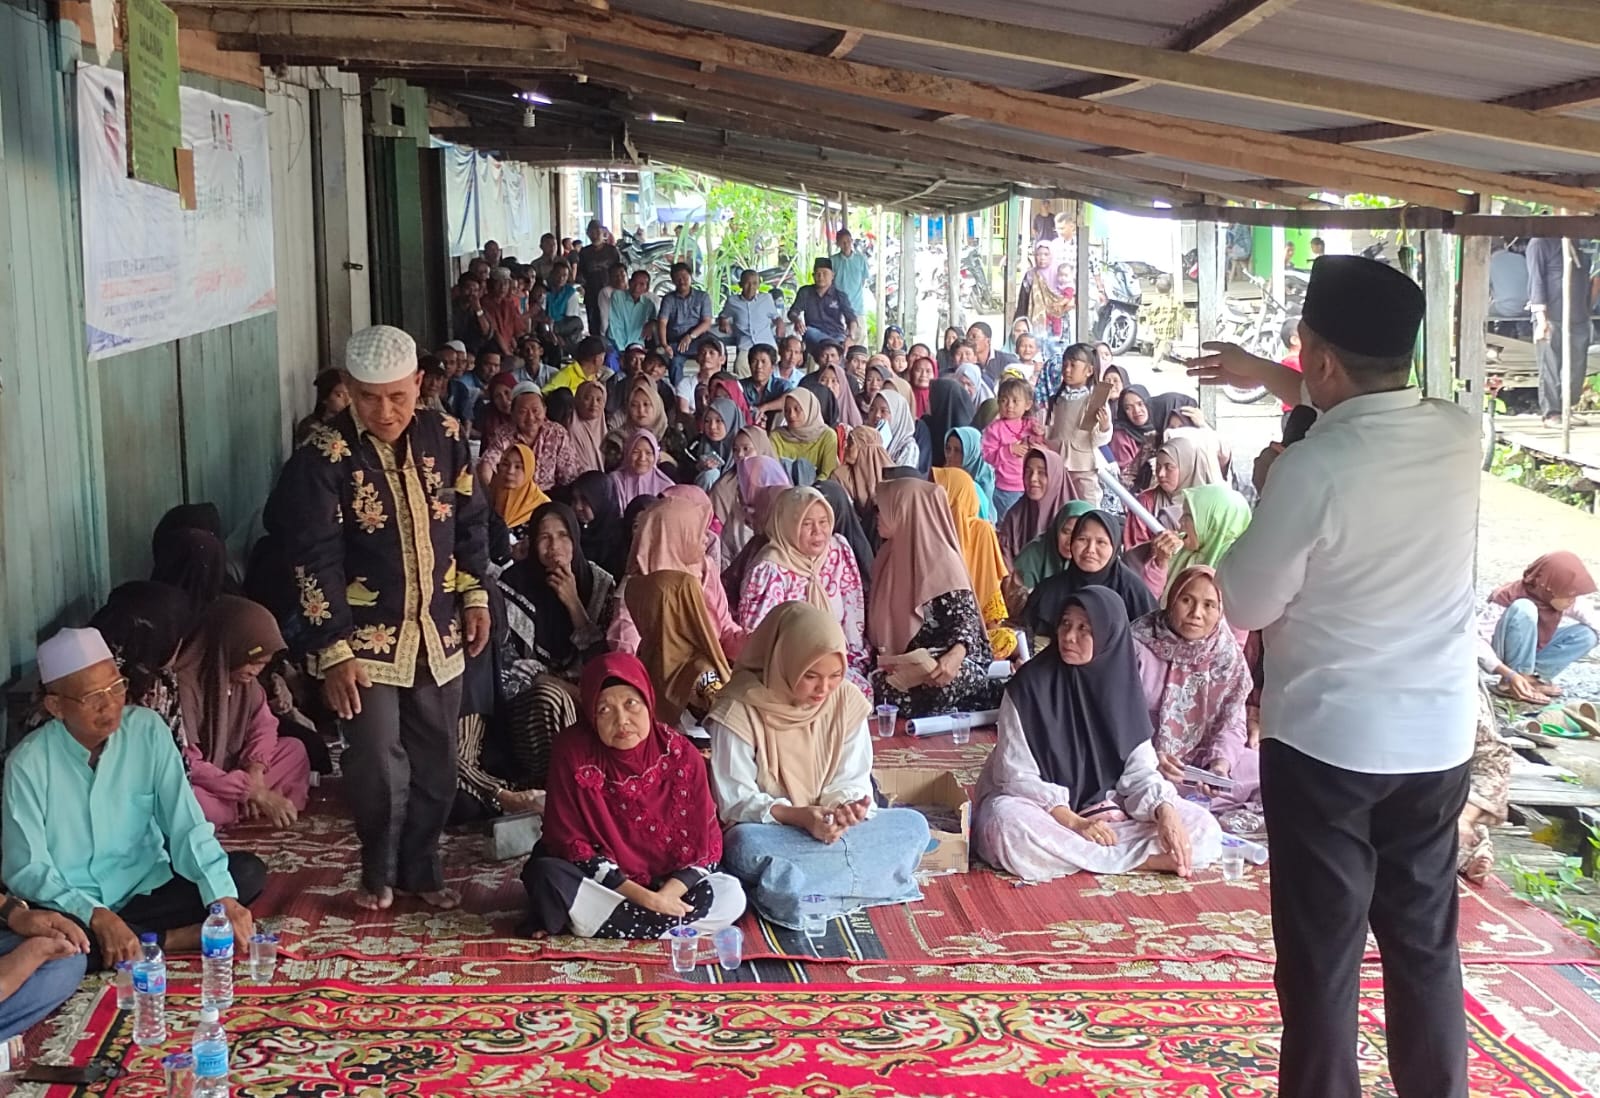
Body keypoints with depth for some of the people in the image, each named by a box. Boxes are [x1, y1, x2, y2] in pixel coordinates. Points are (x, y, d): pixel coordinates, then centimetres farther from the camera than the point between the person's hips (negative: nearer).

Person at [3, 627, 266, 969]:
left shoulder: (147, 729, -9)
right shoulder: (29, 763, -15)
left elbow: (187, 826, -12)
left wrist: (224, 899, -27)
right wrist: (96, 916, -31)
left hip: (145, 889, 3)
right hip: (74, 906, -2)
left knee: (248, 872, -16)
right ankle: (176, 939, -17)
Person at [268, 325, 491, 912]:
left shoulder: (445, 436, -1)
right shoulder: (325, 456, -14)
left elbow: (471, 521, 12)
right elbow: (315, 561, -15)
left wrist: (475, 597, 9)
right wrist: (334, 652, -17)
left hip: (438, 632, 4)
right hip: (368, 638, -4)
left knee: (435, 762, 11)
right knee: (379, 766, -7)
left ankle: (422, 868, 30)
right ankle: (378, 871, 18)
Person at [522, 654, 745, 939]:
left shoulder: (681, 754, -12)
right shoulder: (572, 751, -18)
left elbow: (702, 843, -8)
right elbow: (571, 842, -17)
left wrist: (667, 895, -26)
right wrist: (642, 897, -24)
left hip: (667, 881, 3)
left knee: (730, 897, -24)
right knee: (546, 876, -34)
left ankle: (592, 919, -19)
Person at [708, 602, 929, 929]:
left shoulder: (847, 700, -2)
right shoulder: (740, 711, -14)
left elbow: (852, 780, 2)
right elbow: (735, 801, -13)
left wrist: (849, 806, -24)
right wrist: (798, 816, -29)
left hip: (830, 828, 5)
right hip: (766, 832, -5)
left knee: (913, 825, -18)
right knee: (745, 846, -40)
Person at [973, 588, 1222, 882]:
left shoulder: (1122, 687, -2)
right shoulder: (1028, 685, -13)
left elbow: (1140, 768, -4)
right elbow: (1017, 774, -15)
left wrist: (1166, 812, -24)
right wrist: (1072, 823, -25)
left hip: (1104, 806, 3)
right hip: (1036, 806, -3)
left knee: (1203, 829, -14)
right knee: (1008, 826, -40)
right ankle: (1146, 858, -28)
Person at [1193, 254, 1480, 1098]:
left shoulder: (1311, 468, -21)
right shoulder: (1461, 435, -4)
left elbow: (1244, 606, -9)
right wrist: (1273, 379, 23)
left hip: (1326, 737, -5)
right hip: (1438, 735, 6)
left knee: (1322, 952, 6)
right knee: (1426, 942, 18)